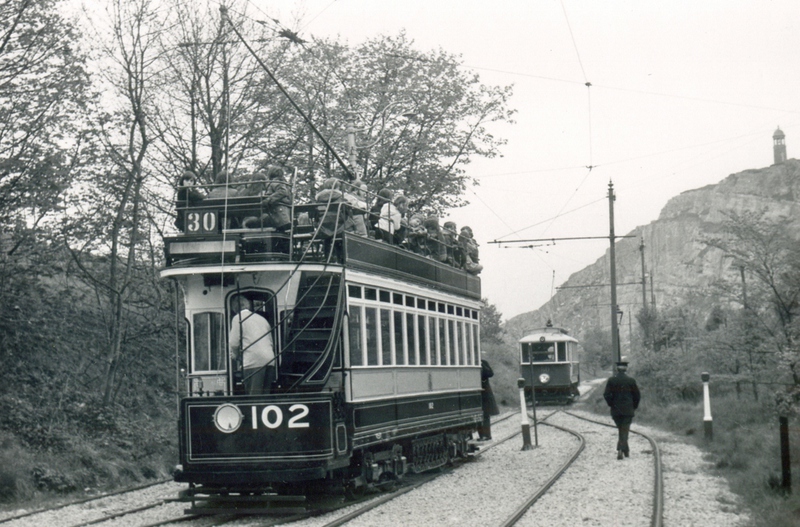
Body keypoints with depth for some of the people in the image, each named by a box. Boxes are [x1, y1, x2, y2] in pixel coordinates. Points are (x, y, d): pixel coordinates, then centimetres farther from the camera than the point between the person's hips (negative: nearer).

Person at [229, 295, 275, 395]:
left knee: (254, 395, -8)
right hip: (269, 360, 7)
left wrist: (235, 355, 19)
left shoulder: (238, 318, 3)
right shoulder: (261, 318, 24)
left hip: (253, 362, -6)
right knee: (265, 394, 9)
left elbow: (234, 343, -1)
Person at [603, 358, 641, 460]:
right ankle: (620, 450, -18)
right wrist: (634, 407, 12)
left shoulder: (611, 380, -2)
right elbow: (637, 396, -1)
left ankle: (626, 451, 21)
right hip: (628, 410, -2)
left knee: (621, 430, 16)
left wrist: (612, 405, 6)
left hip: (615, 410, 2)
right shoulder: (630, 380, -4)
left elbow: (606, 395, -6)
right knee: (624, 431, -1)